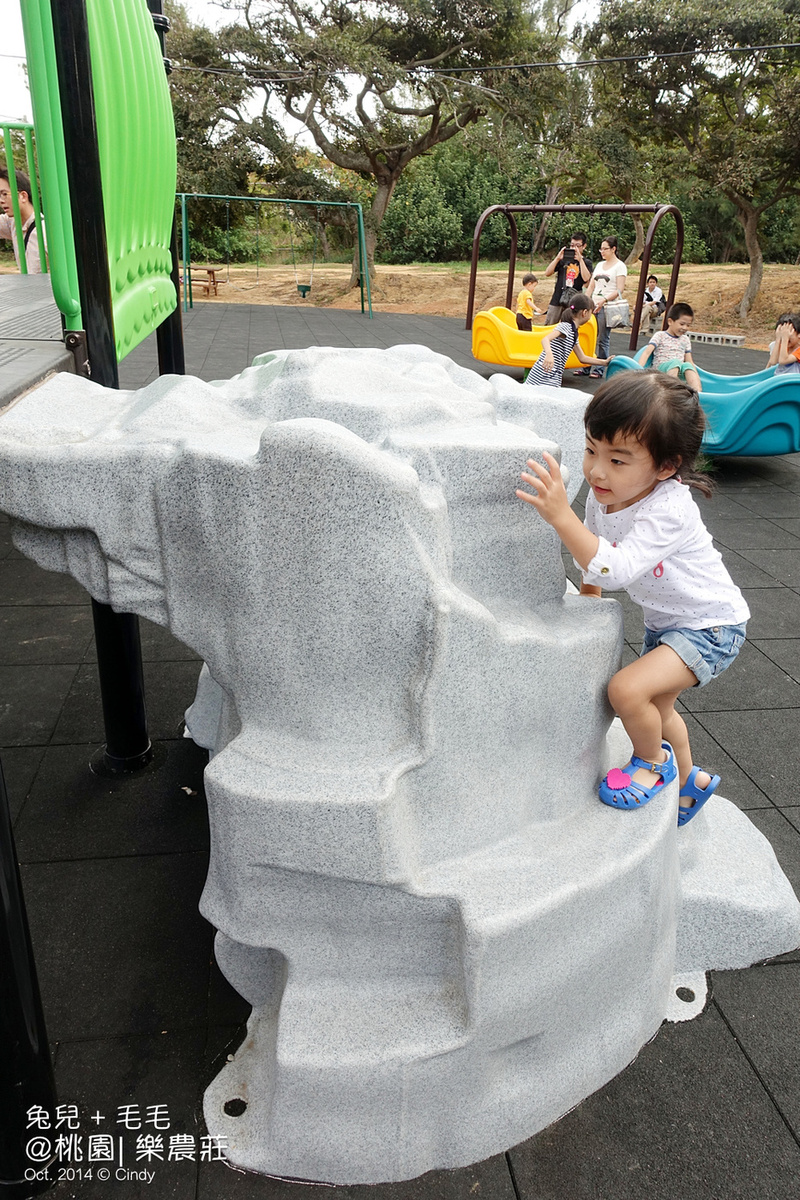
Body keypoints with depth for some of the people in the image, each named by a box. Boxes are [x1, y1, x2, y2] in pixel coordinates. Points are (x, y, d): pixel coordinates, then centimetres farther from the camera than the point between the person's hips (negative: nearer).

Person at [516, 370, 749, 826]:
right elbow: (594, 555, 7)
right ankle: (690, 780, 54)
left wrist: (561, 515, -51)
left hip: (711, 626, -9)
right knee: (657, 708, 25)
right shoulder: (605, 494, -12)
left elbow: (616, 568, -47)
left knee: (628, 689, -26)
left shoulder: (669, 510, -35)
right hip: (665, 621, 9)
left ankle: (653, 762, 7)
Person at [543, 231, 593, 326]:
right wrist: (557, 258, -9)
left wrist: (580, 260, -13)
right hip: (557, 300, 2)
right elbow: (547, 273, 2)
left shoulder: (586, 262, 7)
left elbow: (586, 278, -12)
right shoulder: (563, 259, 10)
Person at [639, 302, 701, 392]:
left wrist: (696, 378, 4)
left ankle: (697, 391, -48)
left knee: (687, 365, -31)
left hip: (679, 371, 4)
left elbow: (689, 361, 17)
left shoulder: (685, 340, 21)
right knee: (675, 362, -35)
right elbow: (647, 352, -6)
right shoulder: (660, 335, 6)